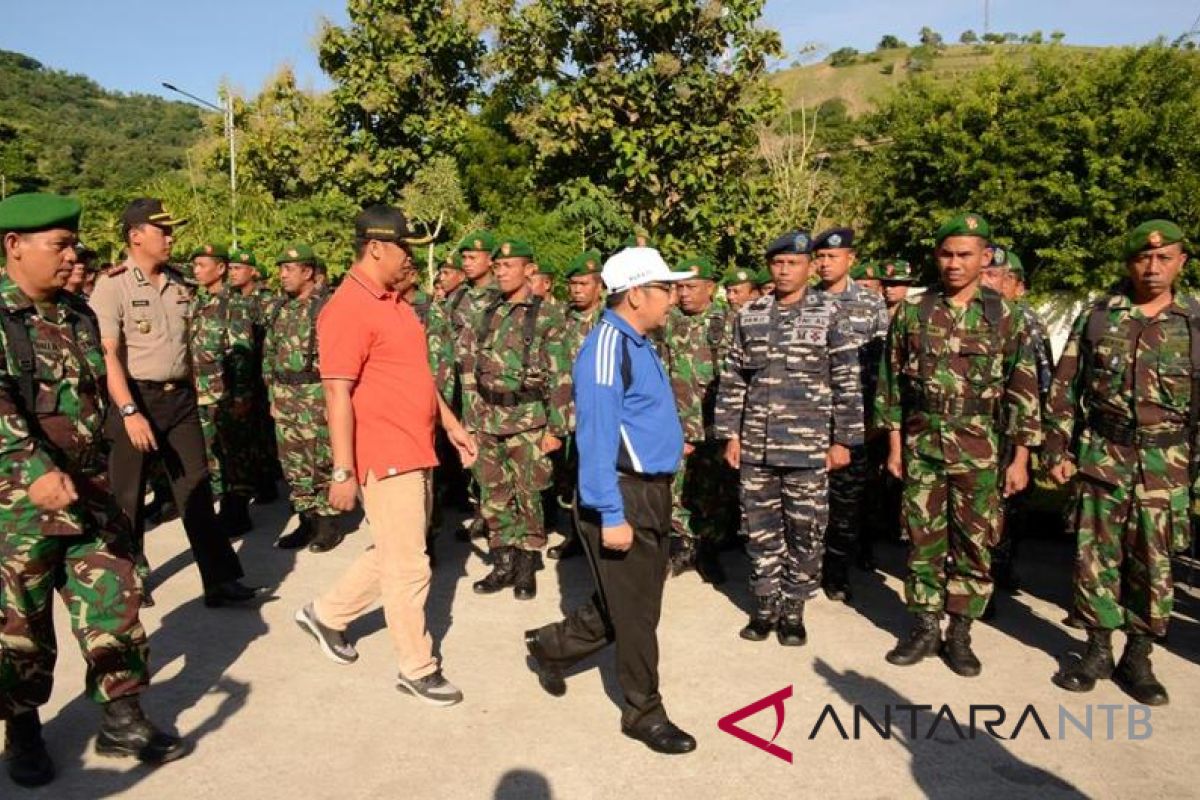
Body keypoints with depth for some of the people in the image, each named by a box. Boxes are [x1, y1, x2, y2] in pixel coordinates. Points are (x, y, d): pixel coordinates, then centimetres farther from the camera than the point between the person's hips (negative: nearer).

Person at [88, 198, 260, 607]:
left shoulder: (178, 284, 10)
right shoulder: (113, 286, -9)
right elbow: (108, 355, -16)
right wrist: (129, 412, -23)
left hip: (179, 397, 5)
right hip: (136, 399, -5)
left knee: (197, 490, 3)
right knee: (128, 496, 8)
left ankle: (220, 579, 5)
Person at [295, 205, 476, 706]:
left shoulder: (395, 301, 13)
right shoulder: (348, 309, -16)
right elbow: (337, 394, -19)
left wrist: (451, 424, 19)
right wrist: (343, 472, -20)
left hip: (416, 453, 10)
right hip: (385, 457, -9)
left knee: (393, 554, 21)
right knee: (410, 568, 1)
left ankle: (327, 614, 40)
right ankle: (417, 669, 18)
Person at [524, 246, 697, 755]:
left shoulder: (638, 343, 12)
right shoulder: (607, 347, -18)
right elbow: (596, 439, -23)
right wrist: (611, 516, -24)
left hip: (652, 492, 10)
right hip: (623, 498, -10)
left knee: (636, 604, 19)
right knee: (635, 612, 4)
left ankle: (552, 646, 37)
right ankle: (644, 712, 22)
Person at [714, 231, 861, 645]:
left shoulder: (830, 315, -1)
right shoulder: (748, 316, 7)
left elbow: (848, 383, -2)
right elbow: (732, 380, 9)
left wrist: (843, 440, -5)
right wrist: (731, 434, 5)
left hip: (809, 448, -2)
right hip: (755, 446, 3)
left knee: (806, 532, 6)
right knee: (760, 529, 10)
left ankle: (794, 609, 22)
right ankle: (765, 604, 26)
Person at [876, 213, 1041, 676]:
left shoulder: (1006, 318, 0)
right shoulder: (911, 313, 3)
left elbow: (1024, 392, 0)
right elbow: (892, 384, 6)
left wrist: (1020, 459, -4)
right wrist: (895, 446, 3)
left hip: (979, 452, -1)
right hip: (921, 446, 1)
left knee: (974, 544, 6)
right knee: (923, 540, 7)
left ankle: (960, 634, 20)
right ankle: (924, 628, 21)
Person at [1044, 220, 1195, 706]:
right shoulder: (1097, 316, 3)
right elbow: (1064, 389, 4)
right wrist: (1057, 451, -1)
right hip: (1100, 457, 0)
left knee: (1153, 563, 6)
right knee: (1095, 555, 5)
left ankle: (1138, 658, 21)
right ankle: (1097, 651, 19)